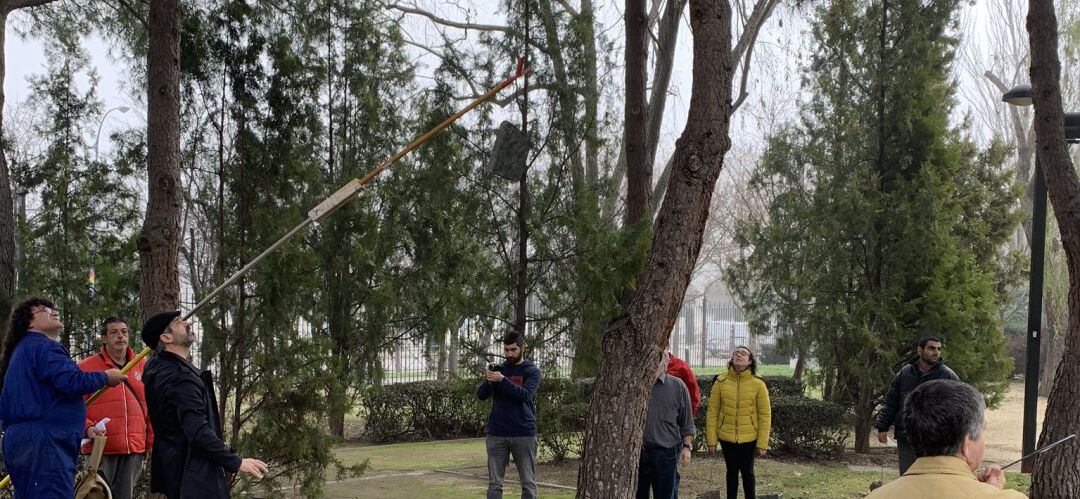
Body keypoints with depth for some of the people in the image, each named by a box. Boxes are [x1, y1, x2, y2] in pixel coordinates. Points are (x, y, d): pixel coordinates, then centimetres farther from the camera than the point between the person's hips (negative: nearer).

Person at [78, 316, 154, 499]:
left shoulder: (143, 366, 12)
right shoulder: (87, 366, 2)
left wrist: (152, 442, 10)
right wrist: (88, 428, -16)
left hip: (134, 449, 3)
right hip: (101, 447, -3)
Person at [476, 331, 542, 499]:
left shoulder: (532, 371, 3)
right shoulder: (498, 369, 11)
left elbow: (526, 395, -14)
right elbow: (481, 395, 2)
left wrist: (502, 380, -24)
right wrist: (488, 380, -18)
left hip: (524, 434, -2)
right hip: (497, 434, 2)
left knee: (528, 484, 2)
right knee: (494, 484, 2)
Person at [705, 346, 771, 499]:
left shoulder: (758, 384, -8)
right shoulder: (721, 382, -5)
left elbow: (765, 415, -5)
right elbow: (712, 412, -2)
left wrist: (762, 443, -7)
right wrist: (711, 440, -3)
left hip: (749, 437, -1)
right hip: (726, 436, 1)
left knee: (747, 472, 9)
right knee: (732, 471, 14)